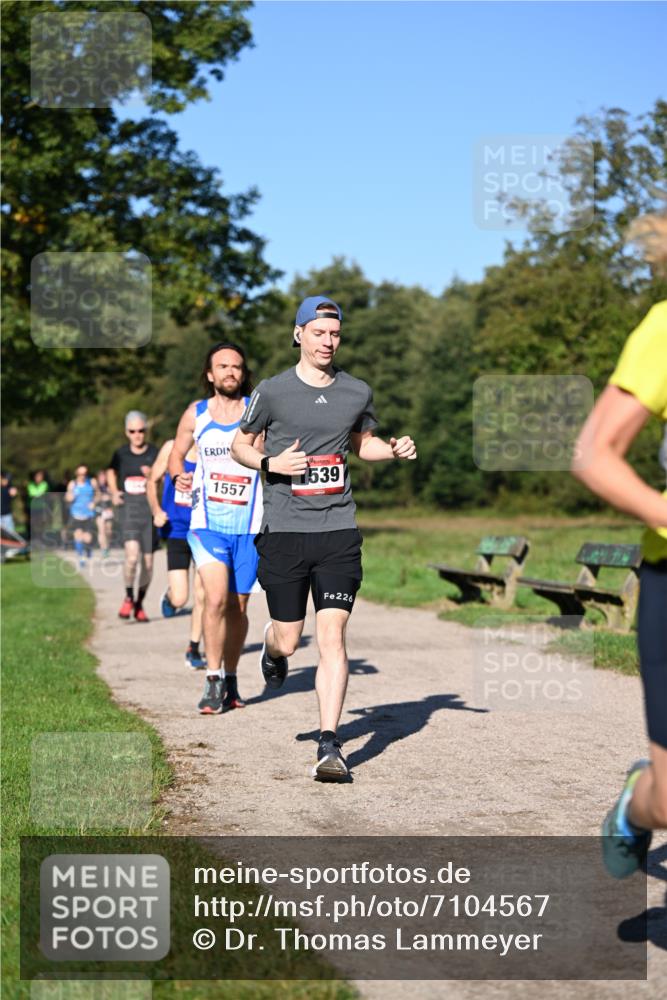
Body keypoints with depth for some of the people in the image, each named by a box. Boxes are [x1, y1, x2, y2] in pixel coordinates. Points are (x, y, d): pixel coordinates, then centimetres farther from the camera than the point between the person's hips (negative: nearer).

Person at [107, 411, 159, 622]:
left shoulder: (154, 453, 0)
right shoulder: (121, 454, 6)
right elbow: (111, 472, 26)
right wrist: (114, 492, 10)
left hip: (149, 510, 0)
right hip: (128, 509, 0)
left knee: (148, 561, 5)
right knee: (132, 554, -20)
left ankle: (139, 604, 24)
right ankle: (128, 597, 1)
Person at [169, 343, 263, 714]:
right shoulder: (195, 414, 5)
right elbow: (177, 453, 17)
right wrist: (179, 475, -4)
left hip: (249, 526, 1)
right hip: (207, 523, 0)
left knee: (238, 606, 8)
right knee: (216, 599, -19)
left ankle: (231, 681, 25)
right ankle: (214, 680, -8)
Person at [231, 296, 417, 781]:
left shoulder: (357, 392, 7)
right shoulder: (272, 391, 0)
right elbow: (240, 445, 10)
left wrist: (394, 449, 5)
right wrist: (270, 462, -10)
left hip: (339, 530, 1)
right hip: (284, 529, -1)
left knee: (333, 635, -9)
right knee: (288, 640, 4)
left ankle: (329, 745, -8)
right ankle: (271, 649, 44)